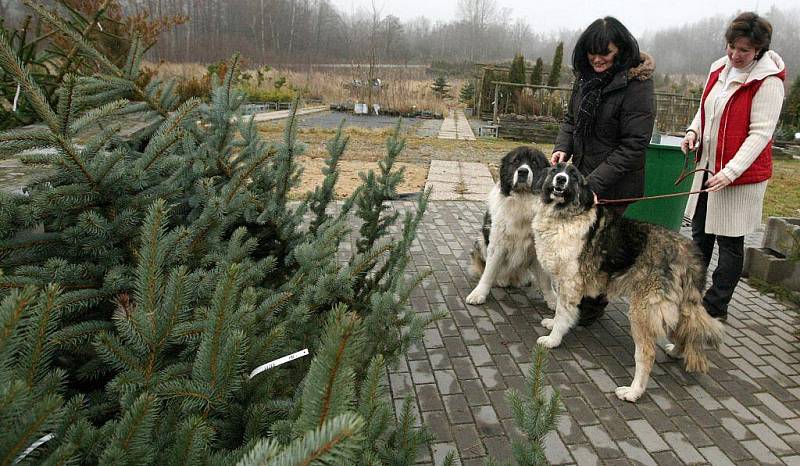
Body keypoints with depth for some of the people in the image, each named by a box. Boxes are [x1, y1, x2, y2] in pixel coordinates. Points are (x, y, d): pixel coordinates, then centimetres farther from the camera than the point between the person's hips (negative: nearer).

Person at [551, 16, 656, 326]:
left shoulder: (636, 85, -17)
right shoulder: (586, 77, 5)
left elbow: (633, 145, -19)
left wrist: (596, 182, -24)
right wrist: (562, 147, -5)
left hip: (613, 184, -7)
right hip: (581, 174, 7)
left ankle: (592, 307, 24)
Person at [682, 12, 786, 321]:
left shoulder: (768, 82, -14)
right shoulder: (720, 69, 7)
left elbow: (760, 133, -18)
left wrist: (730, 172, -26)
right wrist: (694, 130, 0)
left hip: (741, 175, -7)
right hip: (707, 167, 7)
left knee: (730, 243, 4)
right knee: (700, 235, 16)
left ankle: (715, 308, 15)